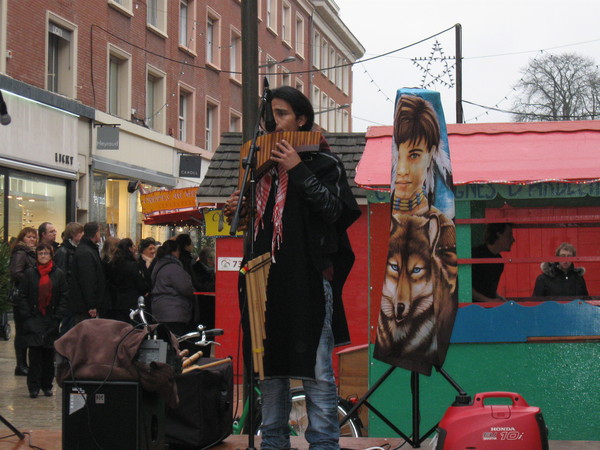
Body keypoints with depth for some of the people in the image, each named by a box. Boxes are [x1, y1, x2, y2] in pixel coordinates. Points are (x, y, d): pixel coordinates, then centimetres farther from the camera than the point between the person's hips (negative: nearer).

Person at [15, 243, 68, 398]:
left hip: (51, 320, 1)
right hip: (34, 320, -1)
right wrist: (27, 316, -4)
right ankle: (34, 387, -4)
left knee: (49, 353, 3)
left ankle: (47, 385, 13)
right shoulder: (30, 273, 6)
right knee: (35, 352, -7)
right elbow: (22, 296, 5)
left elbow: (64, 297, 5)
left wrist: (57, 317, -4)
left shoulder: (59, 274, 6)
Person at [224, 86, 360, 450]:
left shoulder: (322, 162, 0)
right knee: (269, 365, 11)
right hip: (267, 279, 7)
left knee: (316, 369, -6)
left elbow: (337, 211, -13)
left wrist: (298, 171, -14)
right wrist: (238, 212, 5)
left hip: (308, 280, -6)